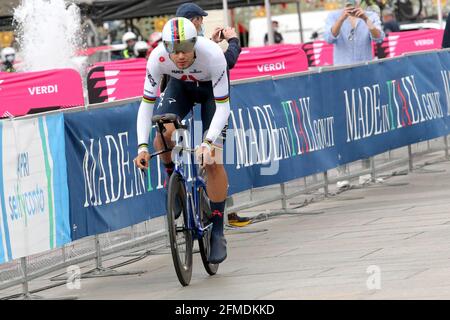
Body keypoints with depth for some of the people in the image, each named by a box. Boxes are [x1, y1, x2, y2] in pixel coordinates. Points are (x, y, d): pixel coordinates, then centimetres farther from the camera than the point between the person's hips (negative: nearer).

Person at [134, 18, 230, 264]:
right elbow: (146, 103, -26)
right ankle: (172, 177, 4)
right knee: (164, 132, -28)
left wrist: (209, 142, -47)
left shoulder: (213, 55, -39)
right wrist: (142, 146, -37)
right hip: (180, 87, 2)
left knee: (212, 161, -13)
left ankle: (217, 231, -2)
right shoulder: (158, 58, -33)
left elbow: (223, 106, -34)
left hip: (211, 89, -2)